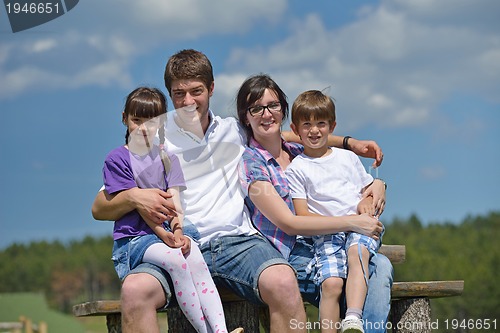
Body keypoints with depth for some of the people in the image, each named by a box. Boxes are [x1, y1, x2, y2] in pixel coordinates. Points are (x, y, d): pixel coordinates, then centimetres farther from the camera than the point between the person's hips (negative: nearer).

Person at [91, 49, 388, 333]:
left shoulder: (234, 131, 20)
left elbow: (289, 134, 35)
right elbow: (99, 208, 10)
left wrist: (350, 143, 26)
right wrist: (134, 197, -11)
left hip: (237, 240, 2)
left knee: (282, 282, -33)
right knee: (135, 290, -36)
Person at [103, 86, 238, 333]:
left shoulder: (168, 159, 16)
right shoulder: (117, 159, 2)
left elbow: (175, 201, 3)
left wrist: (178, 231, -17)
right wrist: (163, 235, -18)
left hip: (170, 230, 4)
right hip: (133, 237, -4)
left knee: (196, 260, -29)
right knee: (176, 261, -33)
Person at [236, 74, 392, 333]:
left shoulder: (299, 153, 16)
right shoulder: (250, 163, -2)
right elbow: (288, 223, -11)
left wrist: (376, 184, 3)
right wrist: (352, 222, -16)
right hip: (287, 256, -5)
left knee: (382, 266, -23)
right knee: (333, 280, -35)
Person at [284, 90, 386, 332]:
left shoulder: (347, 158, 20)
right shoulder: (296, 169, 10)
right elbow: (302, 217, 2)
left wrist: (368, 201, 1)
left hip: (362, 226, 1)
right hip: (325, 234, -1)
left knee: (356, 251, -35)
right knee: (331, 283, -28)